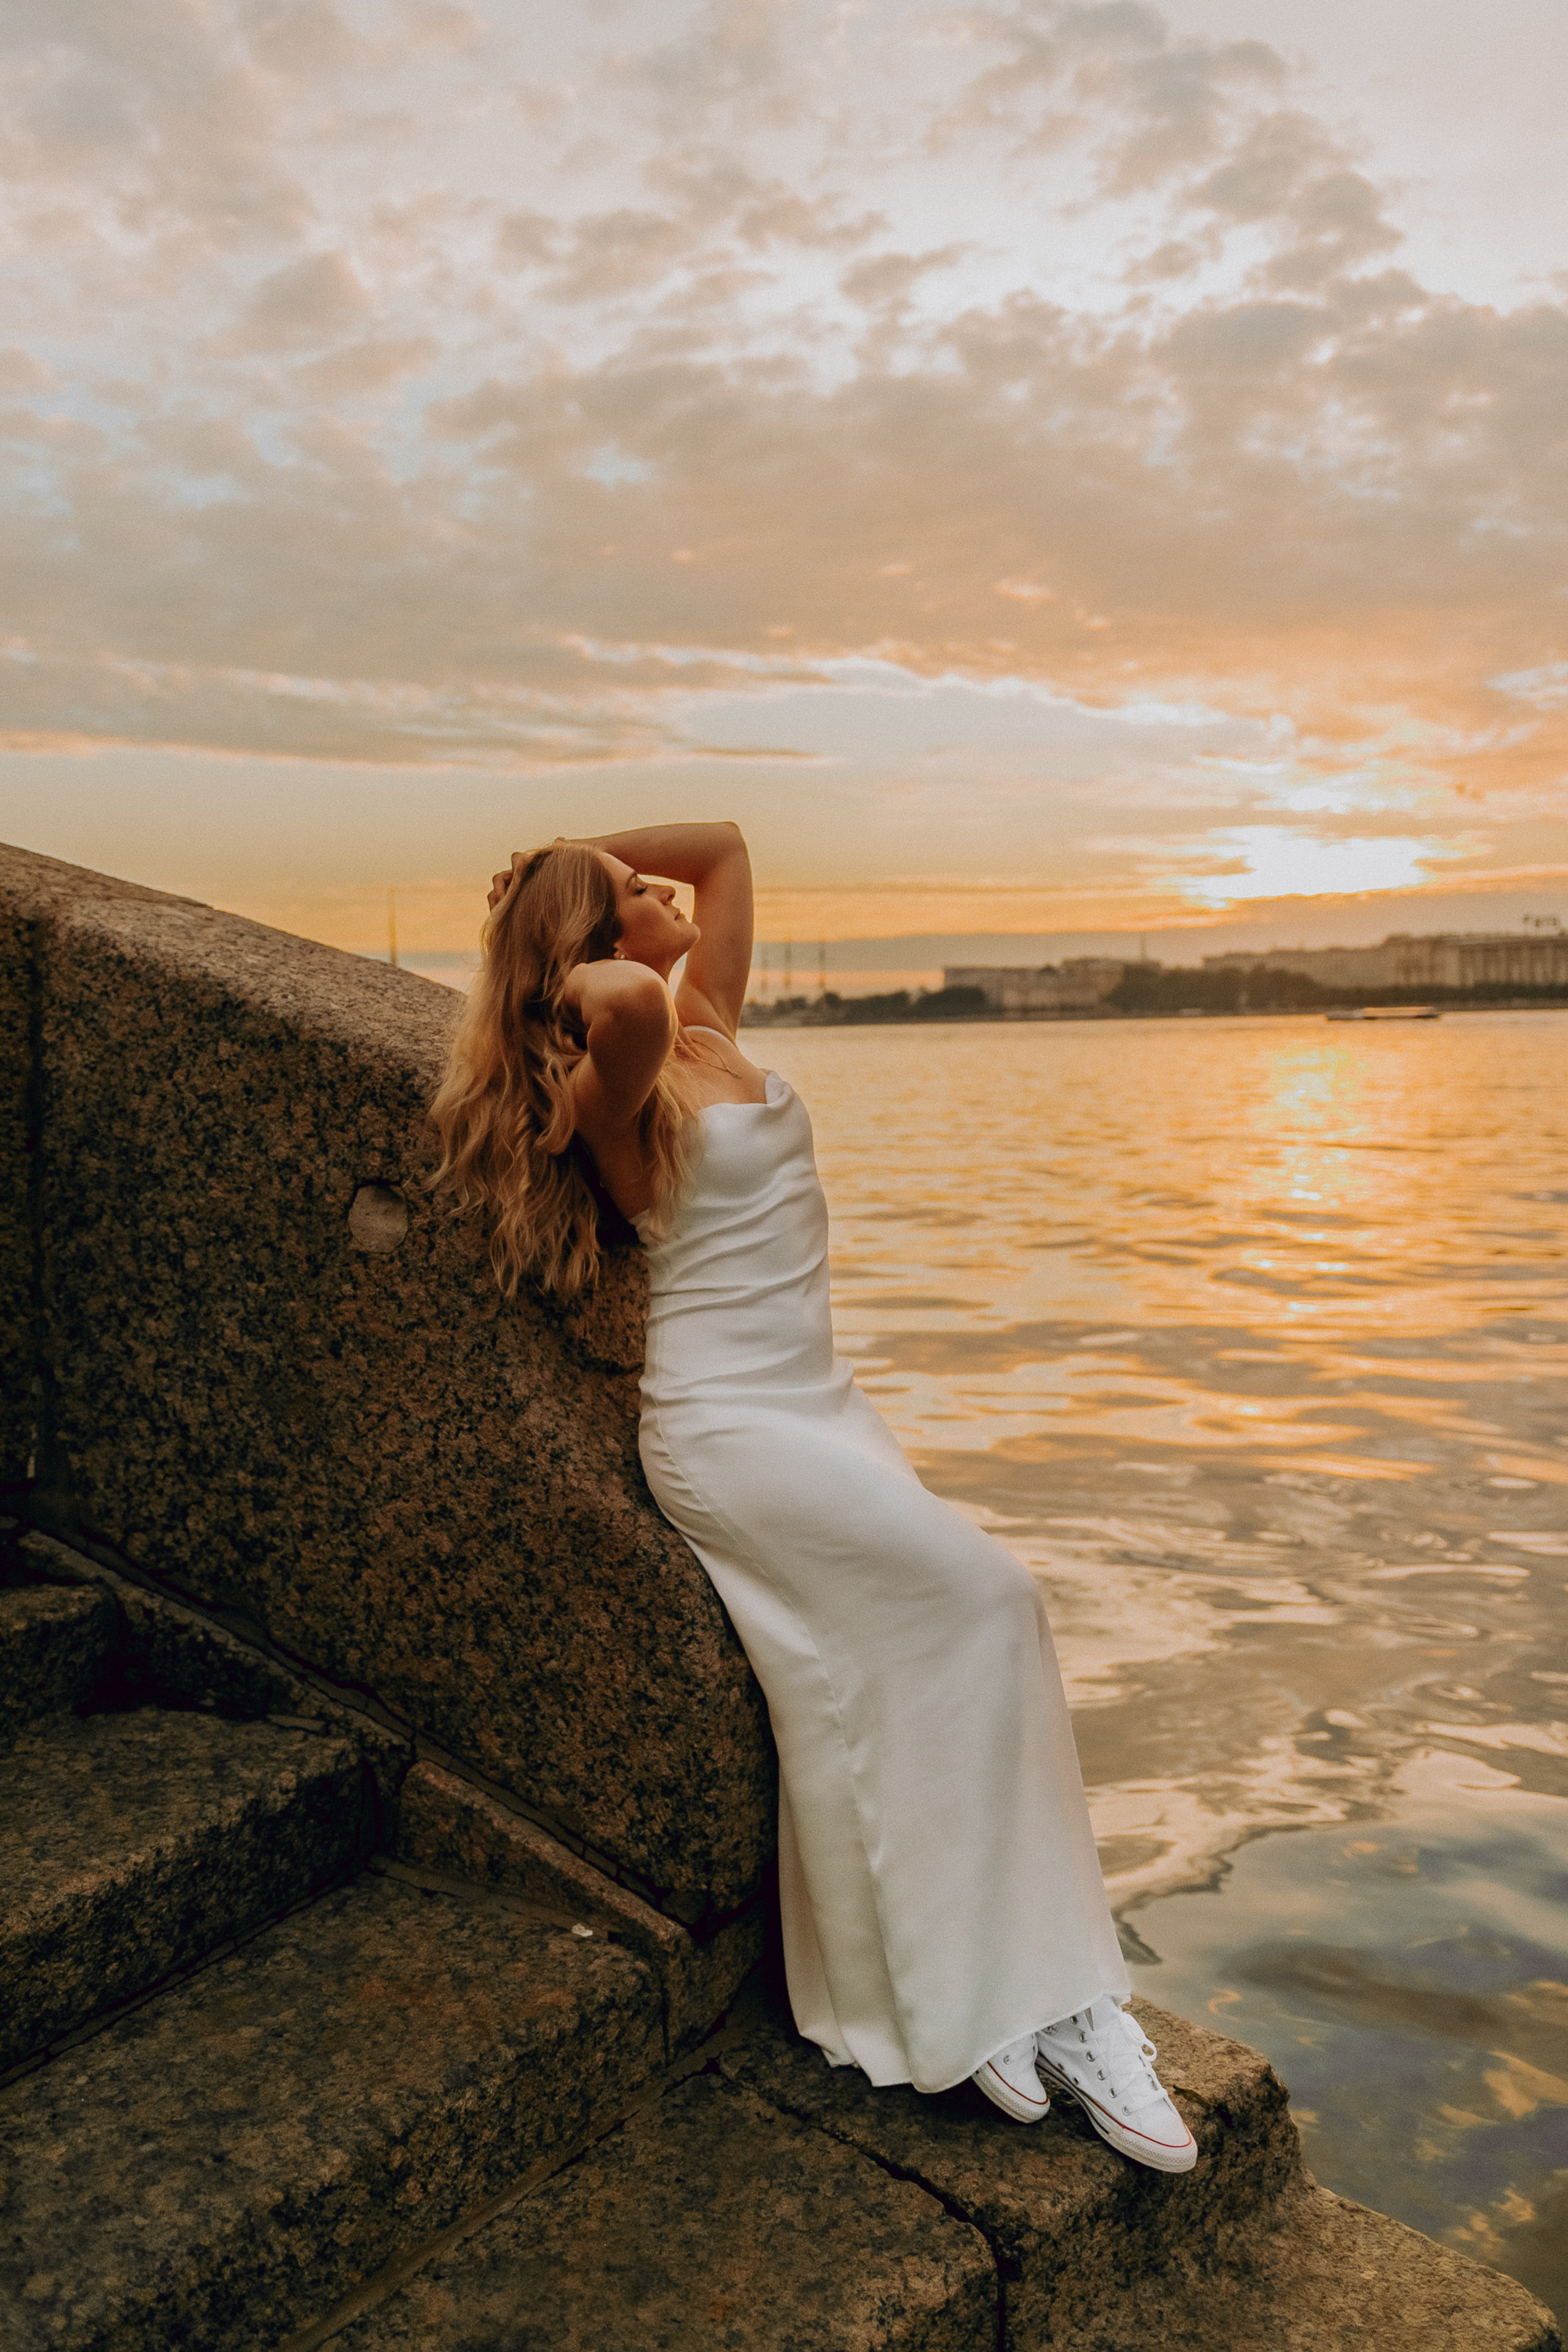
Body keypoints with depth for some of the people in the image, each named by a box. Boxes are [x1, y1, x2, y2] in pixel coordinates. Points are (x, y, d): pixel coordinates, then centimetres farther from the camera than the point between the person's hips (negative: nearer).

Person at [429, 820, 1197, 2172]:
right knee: (984, 1599, -15)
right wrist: (582, 979, -15)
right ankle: (1050, 1999, -4)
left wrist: (570, 868, 17)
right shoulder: (620, 1084, -12)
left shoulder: (709, 1024, 12)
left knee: (879, 1689, 0)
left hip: (816, 1405, 8)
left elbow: (725, 845, 21)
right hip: (729, 1427, -8)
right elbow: (629, 1005, -37)